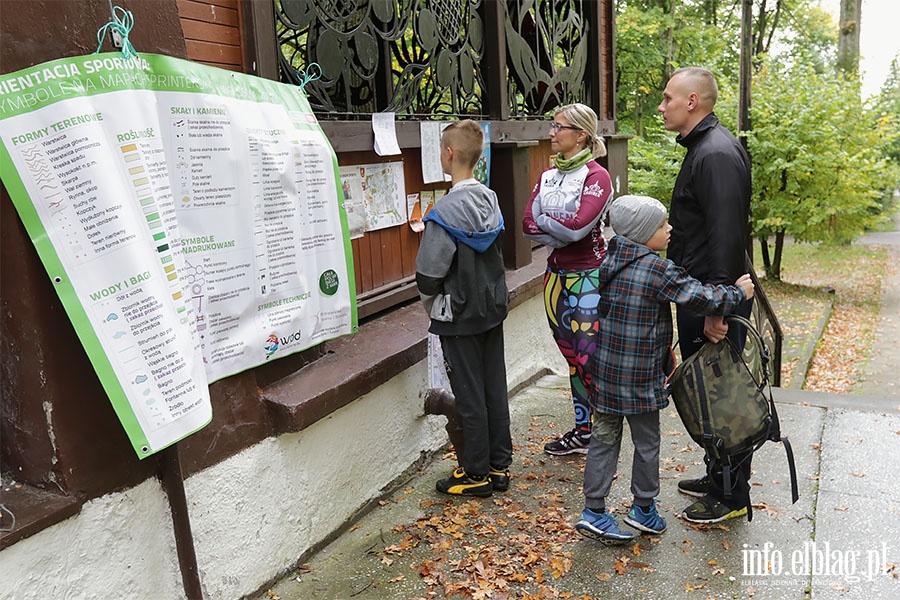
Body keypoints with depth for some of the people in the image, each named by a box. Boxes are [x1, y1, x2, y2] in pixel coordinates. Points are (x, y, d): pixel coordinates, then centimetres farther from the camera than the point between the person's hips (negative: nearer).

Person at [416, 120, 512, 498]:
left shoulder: (446, 211, -22)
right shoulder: (490, 199, 2)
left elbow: (429, 273, -19)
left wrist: (431, 301, 1)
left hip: (460, 316, -7)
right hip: (493, 307, 7)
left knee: (469, 395, 4)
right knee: (495, 387, 14)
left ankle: (476, 474, 18)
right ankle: (499, 466, 27)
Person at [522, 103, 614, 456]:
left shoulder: (596, 176, -9)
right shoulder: (548, 175, 11)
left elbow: (578, 226, -22)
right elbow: (528, 224, 0)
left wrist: (542, 219, -7)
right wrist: (561, 233, -15)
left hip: (588, 276, -7)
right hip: (556, 275, 7)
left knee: (589, 360, -7)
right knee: (572, 359, 13)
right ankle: (582, 431, 24)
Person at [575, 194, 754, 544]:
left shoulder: (611, 261, 5)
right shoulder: (658, 270, -18)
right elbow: (702, 299, -17)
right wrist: (738, 293, 3)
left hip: (604, 371, 7)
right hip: (640, 378, -6)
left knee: (604, 439, 13)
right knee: (646, 442, 13)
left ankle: (594, 511, 18)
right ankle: (644, 509, 29)